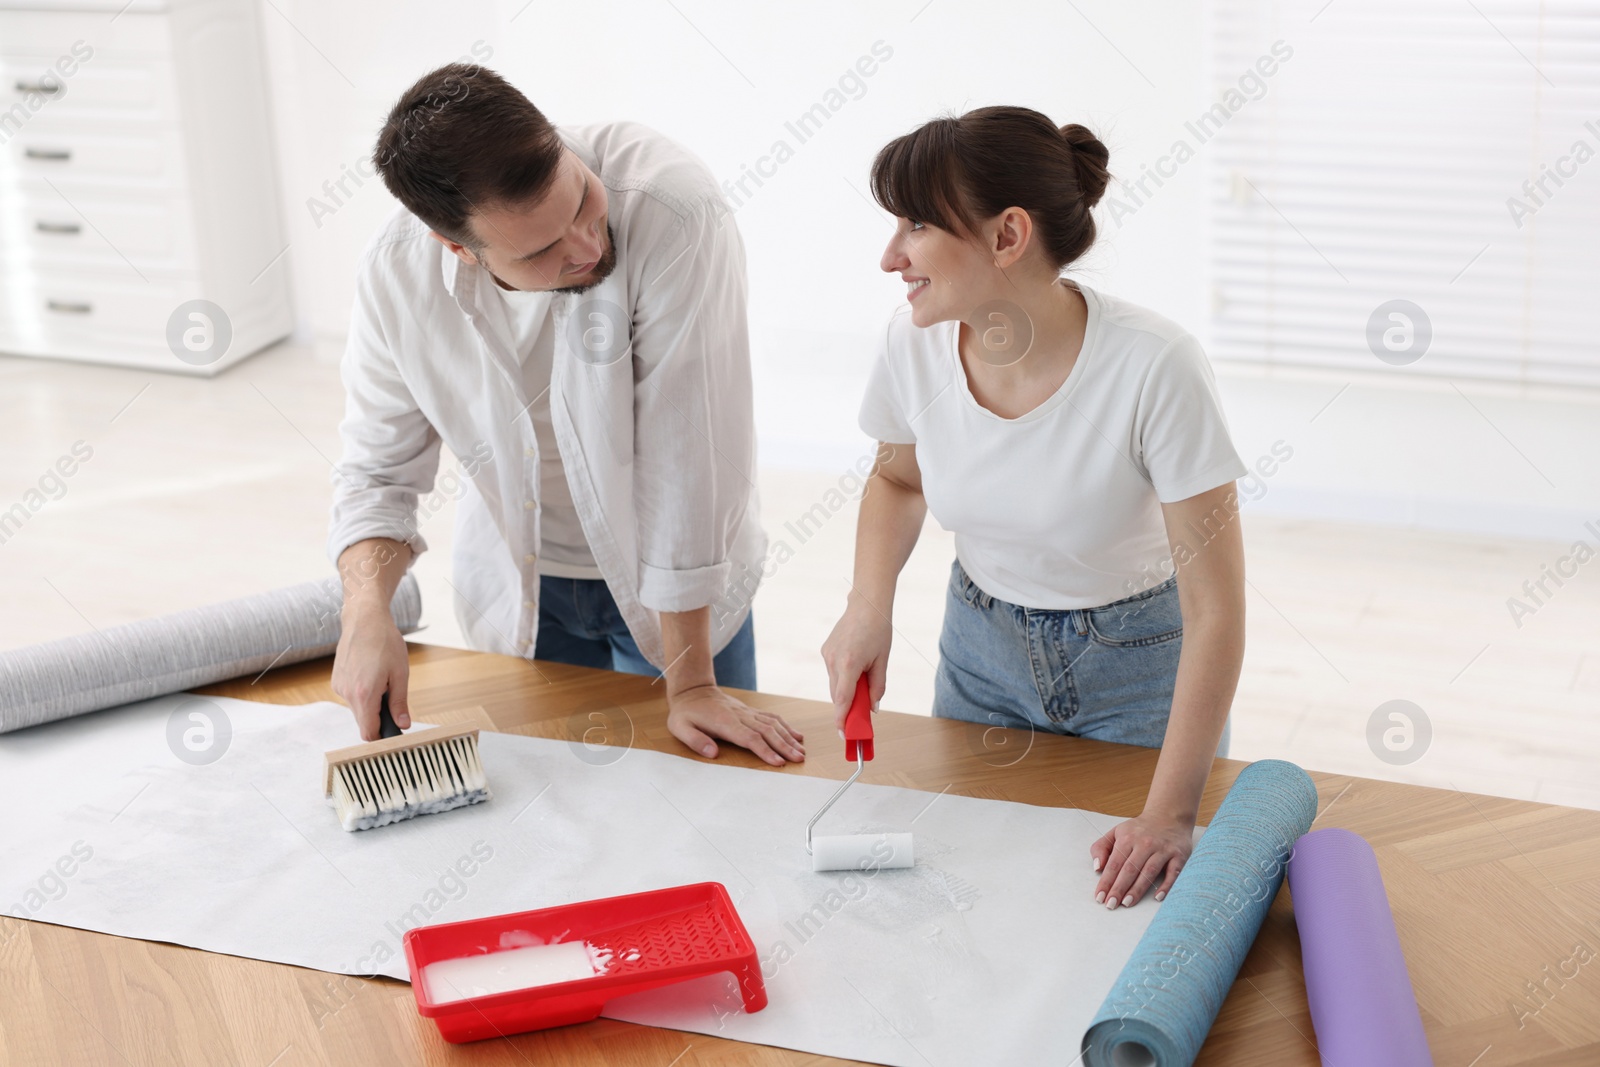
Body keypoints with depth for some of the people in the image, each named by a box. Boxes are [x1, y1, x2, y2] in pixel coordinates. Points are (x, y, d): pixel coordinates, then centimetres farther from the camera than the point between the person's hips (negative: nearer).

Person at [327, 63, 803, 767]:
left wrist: (691, 680, -24)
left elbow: (687, 451, -31)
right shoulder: (396, 275, -21)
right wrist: (366, 612, -28)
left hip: (676, 584, -2)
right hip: (516, 589, 3)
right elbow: (379, 473, -8)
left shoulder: (674, 214, -35)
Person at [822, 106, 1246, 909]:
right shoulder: (915, 341, -19)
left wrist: (1170, 814, -29)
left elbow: (1214, 610, -27)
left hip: (1137, 664, -4)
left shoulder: (1151, 366, -33)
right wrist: (869, 607, -13)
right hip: (981, 653, 4)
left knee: (1140, 893, 7)